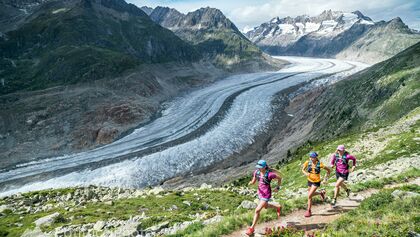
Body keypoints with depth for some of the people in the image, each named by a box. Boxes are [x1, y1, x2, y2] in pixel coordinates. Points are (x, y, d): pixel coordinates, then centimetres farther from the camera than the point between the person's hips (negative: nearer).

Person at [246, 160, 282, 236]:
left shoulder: (269, 174, -25)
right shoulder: (257, 172, -8)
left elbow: (279, 178, -10)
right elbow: (253, 181, 1)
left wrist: (278, 187, -3)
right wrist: (250, 183, -22)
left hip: (266, 194, -7)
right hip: (260, 192, 7)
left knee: (257, 210, -9)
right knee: (266, 206, 31)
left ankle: (252, 228, 5)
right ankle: (278, 207, 59)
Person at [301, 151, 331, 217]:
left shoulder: (319, 164, -19)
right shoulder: (308, 162, -11)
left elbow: (328, 170, -6)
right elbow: (303, 169, 1)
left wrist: (326, 178, -13)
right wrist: (306, 173, -19)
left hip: (316, 182, -5)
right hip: (310, 181, 5)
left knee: (309, 196, -12)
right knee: (310, 195, 20)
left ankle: (309, 211, 5)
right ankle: (321, 193, 48)